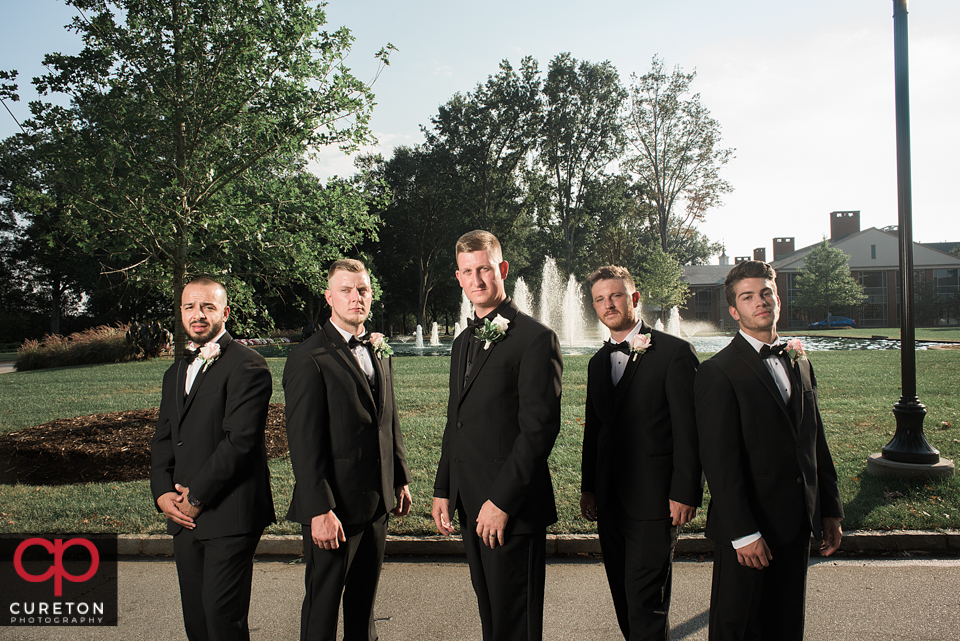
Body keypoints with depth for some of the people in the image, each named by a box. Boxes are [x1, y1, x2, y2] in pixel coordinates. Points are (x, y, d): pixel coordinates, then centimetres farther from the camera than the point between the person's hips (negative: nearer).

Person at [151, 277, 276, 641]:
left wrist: (197, 496, -12)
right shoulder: (175, 373, 18)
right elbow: (163, 440, 18)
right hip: (185, 517, 8)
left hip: (229, 515, -7)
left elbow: (240, 441, -16)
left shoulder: (247, 367, -9)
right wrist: (163, 493, 1)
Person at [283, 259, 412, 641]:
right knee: (323, 605, 6)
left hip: (377, 501, 7)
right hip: (333, 508, -7)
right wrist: (320, 510, -20)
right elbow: (304, 442, -17)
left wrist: (400, 479, 15)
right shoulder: (309, 357, -13)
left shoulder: (379, 351, 11)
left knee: (364, 599, 19)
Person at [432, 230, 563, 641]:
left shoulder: (535, 338, -11)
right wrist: (443, 490, 13)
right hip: (468, 502, 8)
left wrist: (502, 501, -18)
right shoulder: (463, 342, 16)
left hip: (511, 507, -7)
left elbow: (540, 427, -17)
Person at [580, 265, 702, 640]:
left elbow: (689, 429, -11)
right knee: (622, 596, 14)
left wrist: (686, 493, -14)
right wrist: (588, 489, 14)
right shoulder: (598, 362, 13)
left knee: (646, 601, -5)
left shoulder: (674, 352, -8)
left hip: (654, 500, -6)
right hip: (609, 500, 7)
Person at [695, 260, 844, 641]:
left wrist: (830, 510, 13)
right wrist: (743, 534, -19)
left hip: (797, 525, 6)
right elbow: (719, 462, -16)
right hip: (746, 529, -6)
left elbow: (816, 441, 16)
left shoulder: (799, 361, 12)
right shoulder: (717, 373, -12)